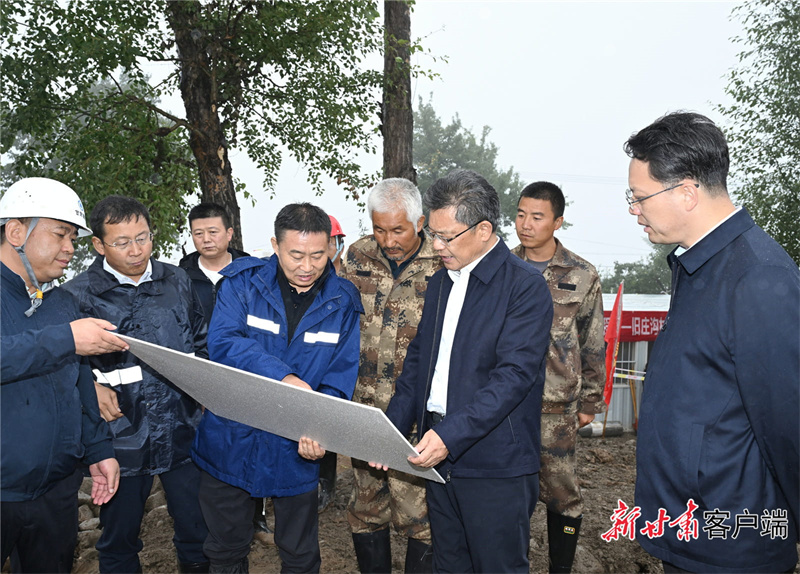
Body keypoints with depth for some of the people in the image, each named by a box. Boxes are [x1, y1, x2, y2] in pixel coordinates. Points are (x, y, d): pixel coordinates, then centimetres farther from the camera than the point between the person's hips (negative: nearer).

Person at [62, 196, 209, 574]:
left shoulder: (177, 281, 5)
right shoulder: (77, 295, -6)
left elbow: (201, 342, 15)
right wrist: (92, 386, -14)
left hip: (183, 432, 3)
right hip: (122, 437, -2)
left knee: (196, 530, 14)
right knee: (119, 541, 16)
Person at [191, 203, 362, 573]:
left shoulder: (343, 302, -6)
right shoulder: (242, 281, -9)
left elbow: (340, 379, -8)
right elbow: (221, 342, -21)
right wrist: (282, 376, -32)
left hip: (295, 449, 0)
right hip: (231, 441, 0)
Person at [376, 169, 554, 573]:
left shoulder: (525, 286, -12)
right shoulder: (439, 284, 12)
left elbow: (515, 374, -20)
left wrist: (451, 435, -27)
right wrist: (390, 429, 2)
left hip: (496, 466, -6)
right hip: (439, 455, 7)